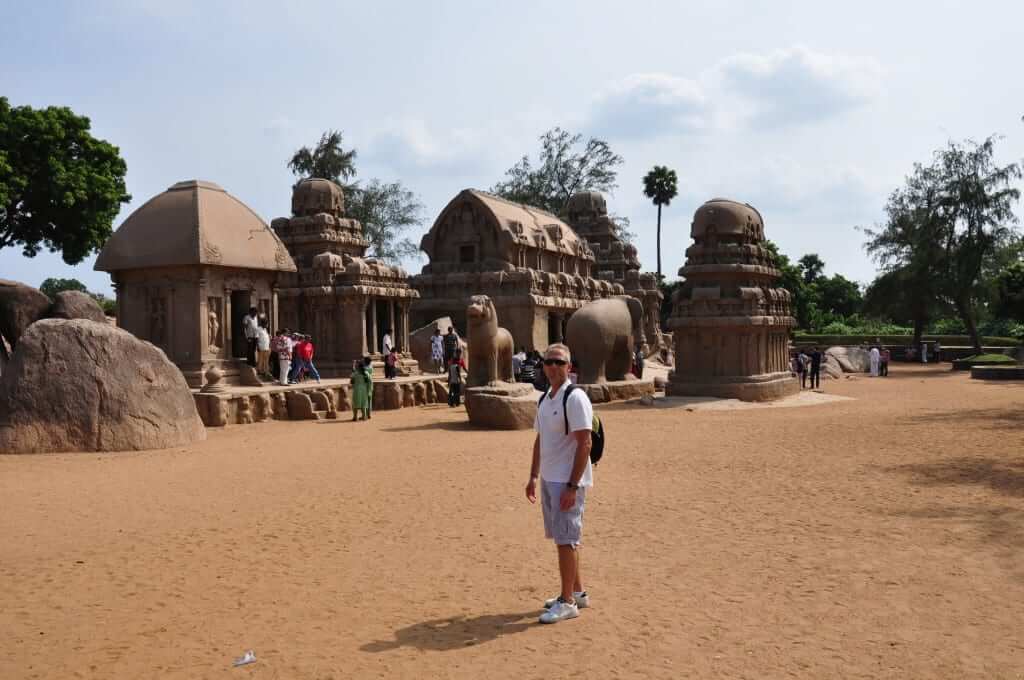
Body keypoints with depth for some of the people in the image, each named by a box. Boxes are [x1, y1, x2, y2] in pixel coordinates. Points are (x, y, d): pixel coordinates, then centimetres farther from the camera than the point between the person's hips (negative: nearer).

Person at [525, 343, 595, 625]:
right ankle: (577, 591, 28)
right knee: (563, 538, 15)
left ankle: (567, 602, 6)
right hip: (548, 479, 8)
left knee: (565, 539, -4)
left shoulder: (575, 398, -14)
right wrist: (533, 477, 17)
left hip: (568, 481, -8)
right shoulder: (545, 399, 12)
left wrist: (572, 486, -21)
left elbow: (584, 444, -18)